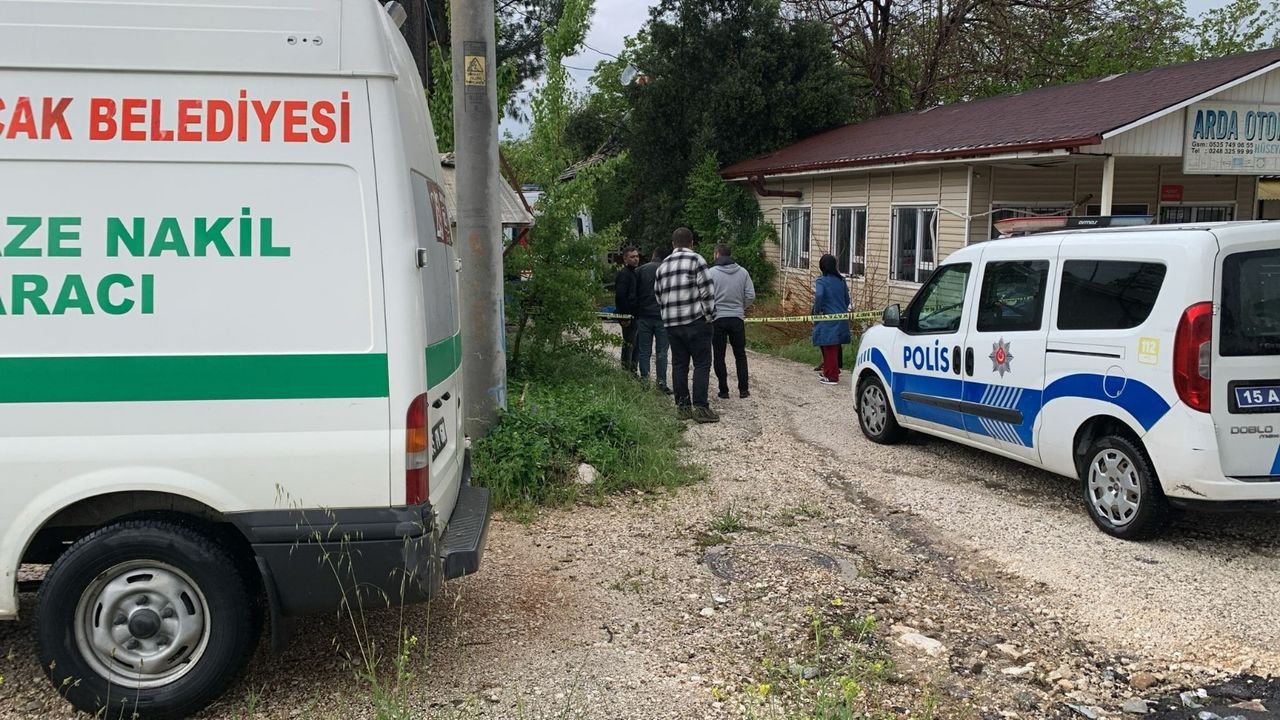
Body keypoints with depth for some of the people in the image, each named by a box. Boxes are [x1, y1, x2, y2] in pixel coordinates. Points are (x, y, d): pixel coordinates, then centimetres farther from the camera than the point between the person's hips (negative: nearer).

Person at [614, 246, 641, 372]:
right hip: (628, 316, -10)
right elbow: (620, 297, -22)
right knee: (629, 344, -5)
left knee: (634, 344, 14)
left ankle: (632, 370, 22)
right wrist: (625, 316, -22)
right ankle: (627, 370, 0)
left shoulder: (634, 273, 17)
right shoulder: (624, 274, -14)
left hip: (634, 315, 10)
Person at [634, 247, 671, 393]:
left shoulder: (640, 270, 3)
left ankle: (644, 380, 5)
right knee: (662, 351, 3)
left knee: (644, 351, 6)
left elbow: (634, 293, 3)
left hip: (644, 317, 1)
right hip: (662, 317, -1)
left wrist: (636, 314, 9)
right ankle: (661, 381, 0)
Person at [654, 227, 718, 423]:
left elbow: (658, 295, 15)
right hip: (696, 321, -6)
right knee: (702, 364, -3)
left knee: (679, 365, 10)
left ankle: (683, 406, 12)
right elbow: (706, 291, -10)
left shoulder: (662, 266, 14)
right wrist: (710, 315, -2)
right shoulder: (695, 260, -5)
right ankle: (700, 407, -8)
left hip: (671, 324, 6)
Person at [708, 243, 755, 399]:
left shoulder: (711, 272, -8)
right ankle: (743, 389, 11)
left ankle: (724, 391, 8)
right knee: (740, 355, 13)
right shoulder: (743, 272, 2)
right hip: (737, 318, 3)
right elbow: (751, 295, -1)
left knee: (719, 356, 7)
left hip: (717, 318, -2)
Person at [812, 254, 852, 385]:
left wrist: (816, 312, -15)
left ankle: (832, 376, 3)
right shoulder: (841, 280, 8)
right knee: (835, 348, 16)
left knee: (829, 349, 1)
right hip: (841, 319, 6)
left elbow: (819, 296, -28)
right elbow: (847, 299, 12)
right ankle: (828, 372, 28)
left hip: (828, 319, -6)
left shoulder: (821, 281, -11)